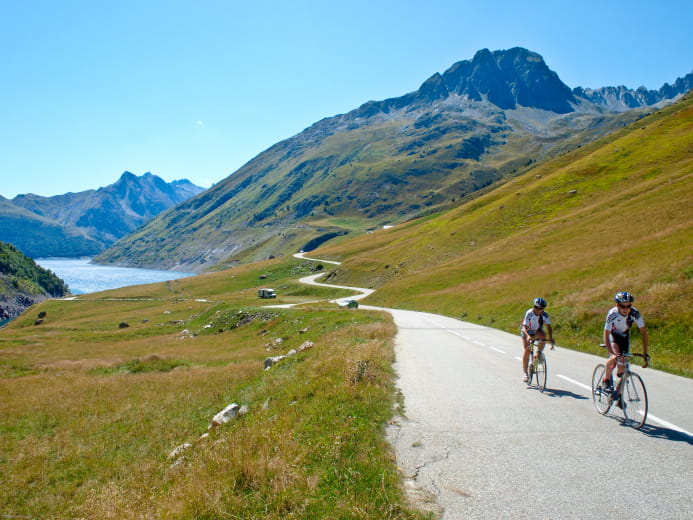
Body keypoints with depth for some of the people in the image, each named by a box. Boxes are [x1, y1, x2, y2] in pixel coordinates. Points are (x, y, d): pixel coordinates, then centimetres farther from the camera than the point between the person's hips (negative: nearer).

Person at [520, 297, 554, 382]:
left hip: (537, 331, 3)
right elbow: (524, 327, -37)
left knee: (543, 335, -31)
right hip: (527, 331, -3)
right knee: (527, 350, -14)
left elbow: (548, 326, -25)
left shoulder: (545, 314, -23)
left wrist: (550, 337, -42)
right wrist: (528, 336, -55)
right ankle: (524, 372, -3)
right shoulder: (529, 313, -32)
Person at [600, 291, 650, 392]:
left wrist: (645, 354, -26)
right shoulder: (612, 314, -34)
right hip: (612, 335, -3)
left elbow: (643, 332, -21)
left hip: (624, 336, 3)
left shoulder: (635, 313, -28)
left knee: (622, 366, -4)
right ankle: (606, 380, -9)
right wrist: (612, 353, -46)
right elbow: (606, 334, -34)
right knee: (614, 357, -31)